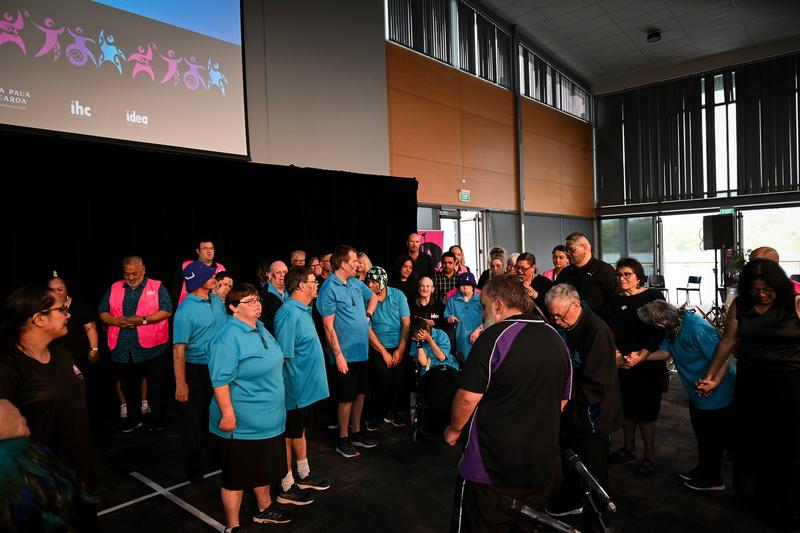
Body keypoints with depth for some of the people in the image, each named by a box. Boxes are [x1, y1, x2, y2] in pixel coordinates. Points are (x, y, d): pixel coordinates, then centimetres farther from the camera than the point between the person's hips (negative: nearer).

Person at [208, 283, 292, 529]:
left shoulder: (260, 328, 6)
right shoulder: (229, 337, -22)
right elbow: (220, 381, -25)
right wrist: (227, 414, -26)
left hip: (267, 417, 9)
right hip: (242, 423, -9)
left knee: (263, 467, 24)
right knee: (236, 476, 8)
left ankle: (265, 510, 44)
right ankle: (232, 526, 24)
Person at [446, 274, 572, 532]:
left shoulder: (495, 337, -16)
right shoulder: (555, 338, 6)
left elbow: (467, 397, -18)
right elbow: (561, 400, 15)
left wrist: (454, 429, 0)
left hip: (490, 468, -6)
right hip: (542, 467, 7)